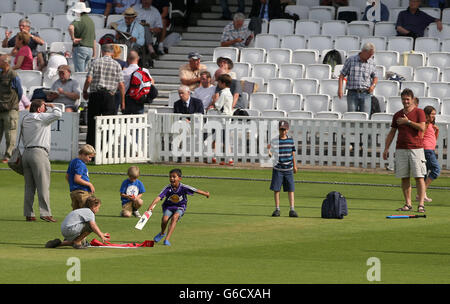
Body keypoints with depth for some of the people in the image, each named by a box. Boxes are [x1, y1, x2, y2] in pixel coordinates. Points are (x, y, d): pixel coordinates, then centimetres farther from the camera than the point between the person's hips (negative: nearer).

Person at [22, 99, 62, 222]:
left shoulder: (25, 120, 17)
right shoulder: (41, 117, -6)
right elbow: (58, 114, -14)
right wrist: (52, 106, 4)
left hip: (26, 152, 8)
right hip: (38, 152, -8)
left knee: (29, 186, 9)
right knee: (43, 185, -8)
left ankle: (28, 214, 7)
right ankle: (45, 213, -13)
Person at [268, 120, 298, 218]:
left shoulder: (290, 140, 6)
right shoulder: (274, 141, -1)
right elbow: (271, 153, -2)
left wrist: (294, 166, 18)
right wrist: (269, 151, -24)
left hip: (288, 169, 2)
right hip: (277, 169, -2)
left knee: (290, 189, -1)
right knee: (276, 189, 1)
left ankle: (292, 209, 0)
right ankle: (277, 209, 10)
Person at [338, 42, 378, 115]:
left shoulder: (372, 63, 9)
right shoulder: (351, 60, 2)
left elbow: (375, 77, 20)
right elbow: (342, 75, 3)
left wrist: (373, 85, -1)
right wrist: (340, 88, -9)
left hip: (366, 94, 2)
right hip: (353, 93, -2)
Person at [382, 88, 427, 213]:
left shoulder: (419, 112, 2)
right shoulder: (397, 115, 14)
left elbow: (422, 127, -12)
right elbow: (391, 133, 16)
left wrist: (407, 121, -8)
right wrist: (386, 148, 10)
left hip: (416, 148, -4)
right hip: (401, 149, 4)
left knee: (419, 177, -8)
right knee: (404, 178, 2)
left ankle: (421, 204, -9)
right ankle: (408, 204, 7)